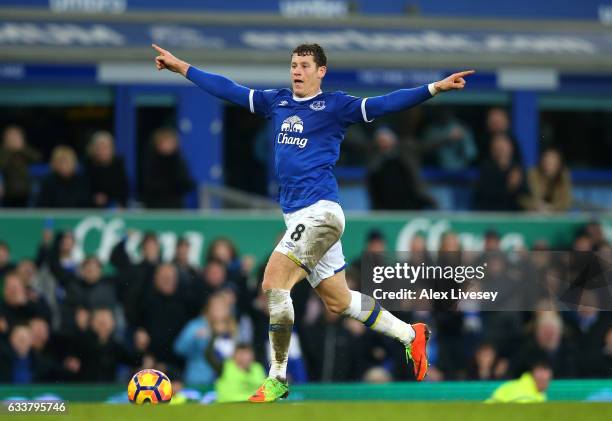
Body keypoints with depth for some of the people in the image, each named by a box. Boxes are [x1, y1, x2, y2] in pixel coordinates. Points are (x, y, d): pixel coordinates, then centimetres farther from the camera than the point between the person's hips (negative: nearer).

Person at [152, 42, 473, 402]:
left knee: (273, 286, -16)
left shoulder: (334, 106, -4)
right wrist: (182, 68, 25)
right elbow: (229, 90, 22)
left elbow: (383, 104, -12)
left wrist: (435, 88, -24)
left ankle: (278, 378, -5)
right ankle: (410, 335, 30)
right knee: (339, 302, 13)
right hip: (297, 216, 8)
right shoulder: (277, 102, 14)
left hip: (320, 211, -8)